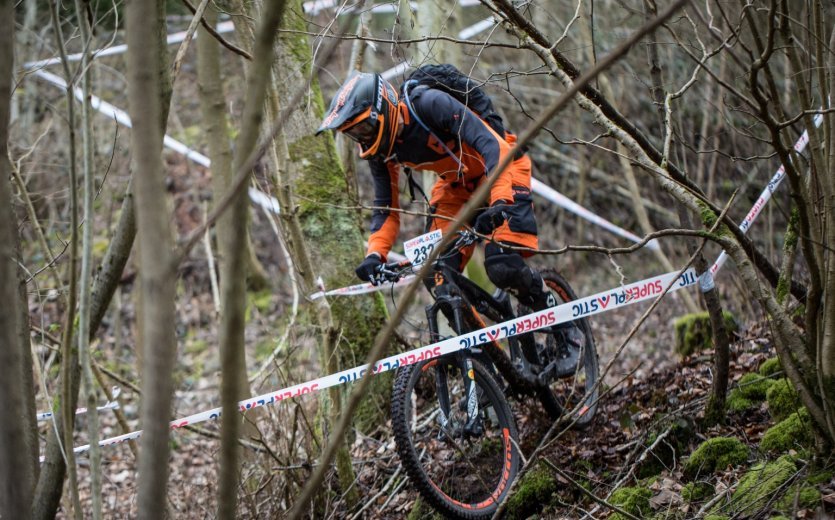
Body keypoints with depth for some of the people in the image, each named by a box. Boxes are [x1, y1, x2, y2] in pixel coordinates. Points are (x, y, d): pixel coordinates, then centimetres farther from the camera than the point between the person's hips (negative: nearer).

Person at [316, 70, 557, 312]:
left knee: (503, 268, -22)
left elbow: (493, 145, -38)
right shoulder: (380, 149, -11)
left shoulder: (431, 104, -31)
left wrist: (500, 203, -51)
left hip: (501, 168, -7)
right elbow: (385, 207, -3)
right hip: (458, 183, 7)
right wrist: (374, 254, -21)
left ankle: (551, 311, 4)